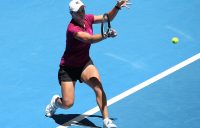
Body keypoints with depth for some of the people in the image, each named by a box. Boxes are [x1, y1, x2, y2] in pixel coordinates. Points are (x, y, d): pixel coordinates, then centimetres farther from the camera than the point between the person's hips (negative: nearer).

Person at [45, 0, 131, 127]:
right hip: (68, 67, -5)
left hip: (85, 63, 5)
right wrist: (106, 35, -59)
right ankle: (55, 101, 34)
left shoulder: (87, 19, -6)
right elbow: (90, 39, -43)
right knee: (68, 104, -4)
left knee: (99, 88, -21)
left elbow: (107, 18, 2)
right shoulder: (72, 28, -28)